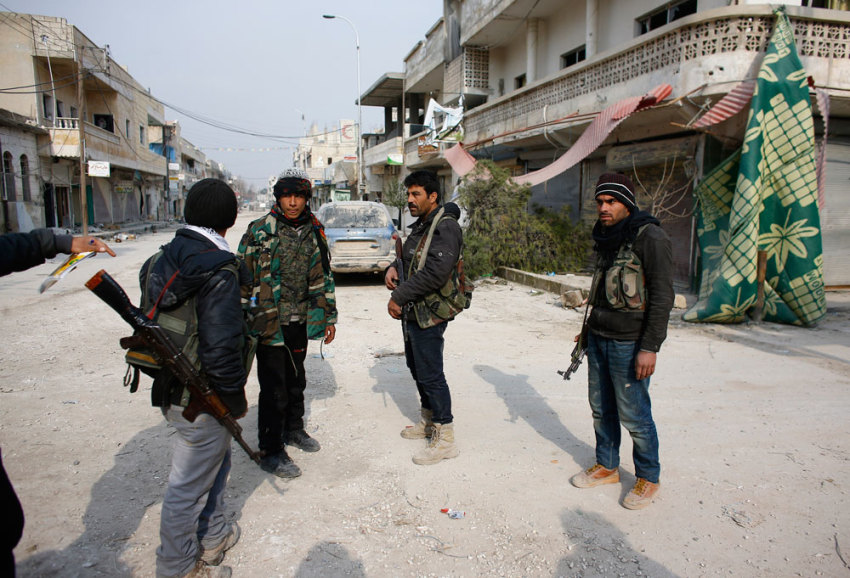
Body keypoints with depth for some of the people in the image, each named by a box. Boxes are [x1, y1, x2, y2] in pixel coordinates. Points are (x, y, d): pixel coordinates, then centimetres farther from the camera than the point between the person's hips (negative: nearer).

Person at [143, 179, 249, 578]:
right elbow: (220, 347, -26)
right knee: (189, 483, 9)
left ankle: (212, 537, 46)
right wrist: (236, 398, -13)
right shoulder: (218, 270, -24)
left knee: (215, 463, 27)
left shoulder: (160, 262, 5)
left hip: (169, 389, 9)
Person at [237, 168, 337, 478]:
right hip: (269, 323, -5)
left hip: (300, 322, 5)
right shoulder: (260, 231, -10)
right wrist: (241, 321, -10)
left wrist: (329, 318, 12)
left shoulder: (315, 232, 5)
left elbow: (323, 276, 12)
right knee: (274, 389, 0)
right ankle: (271, 451, 16)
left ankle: (293, 429, 42)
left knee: (296, 380, 21)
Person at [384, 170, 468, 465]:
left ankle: (445, 439, 8)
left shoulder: (445, 227, -17)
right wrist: (393, 267, 1)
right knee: (417, 367, 20)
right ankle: (428, 421, 37)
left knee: (430, 374, -4)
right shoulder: (420, 226, 15)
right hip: (414, 311, 10)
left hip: (431, 314, -10)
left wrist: (398, 296, -23)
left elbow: (436, 272, -28)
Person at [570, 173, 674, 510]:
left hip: (630, 343, -8)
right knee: (602, 409, 15)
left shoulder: (649, 237, -13)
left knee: (633, 415, 1)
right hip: (599, 338, 8)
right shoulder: (606, 237, 12)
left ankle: (648, 478, 20)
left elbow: (662, 296, -16)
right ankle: (607, 467, 31)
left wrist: (650, 346, -19)